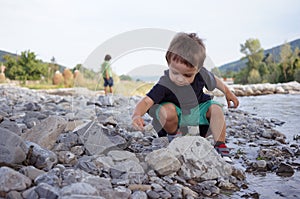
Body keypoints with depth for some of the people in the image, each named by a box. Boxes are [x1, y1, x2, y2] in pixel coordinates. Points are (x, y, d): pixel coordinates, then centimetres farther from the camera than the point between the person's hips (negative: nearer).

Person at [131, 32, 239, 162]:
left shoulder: (201, 75, -21)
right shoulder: (164, 85, -33)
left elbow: (214, 81, 3)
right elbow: (147, 101, -42)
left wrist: (228, 93, 17)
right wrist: (136, 115, -63)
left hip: (197, 110, 3)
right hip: (177, 114, -3)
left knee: (216, 108, -20)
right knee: (167, 110, -35)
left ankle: (220, 145, -11)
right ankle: (173, 136, -4)